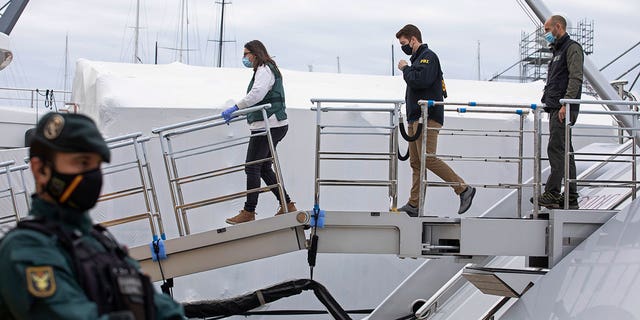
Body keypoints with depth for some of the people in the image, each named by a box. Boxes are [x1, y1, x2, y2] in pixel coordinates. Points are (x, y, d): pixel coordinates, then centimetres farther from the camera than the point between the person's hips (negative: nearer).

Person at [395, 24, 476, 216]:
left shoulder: (428, 57, -8)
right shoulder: (418, 58, 23)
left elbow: (419, 80, -22)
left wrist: (405, 68, -7)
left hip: (427, 118, -10)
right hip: (416, 118, 10)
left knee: (428, 158, -16)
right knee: (415, 162, 7)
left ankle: (464, 189, -12)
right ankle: (414, 204, 6)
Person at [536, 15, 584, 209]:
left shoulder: (572, 48, -6)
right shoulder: (558, 51, 24)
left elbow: (576, 78, -16)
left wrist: (565, 104, -24)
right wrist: (549, 103, 19)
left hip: (565, 110, -10)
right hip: (555, 109, 10)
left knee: (556, 149, -14)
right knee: (565, 152, 8)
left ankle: (552, 194, -18)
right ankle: (571, 198, 9)